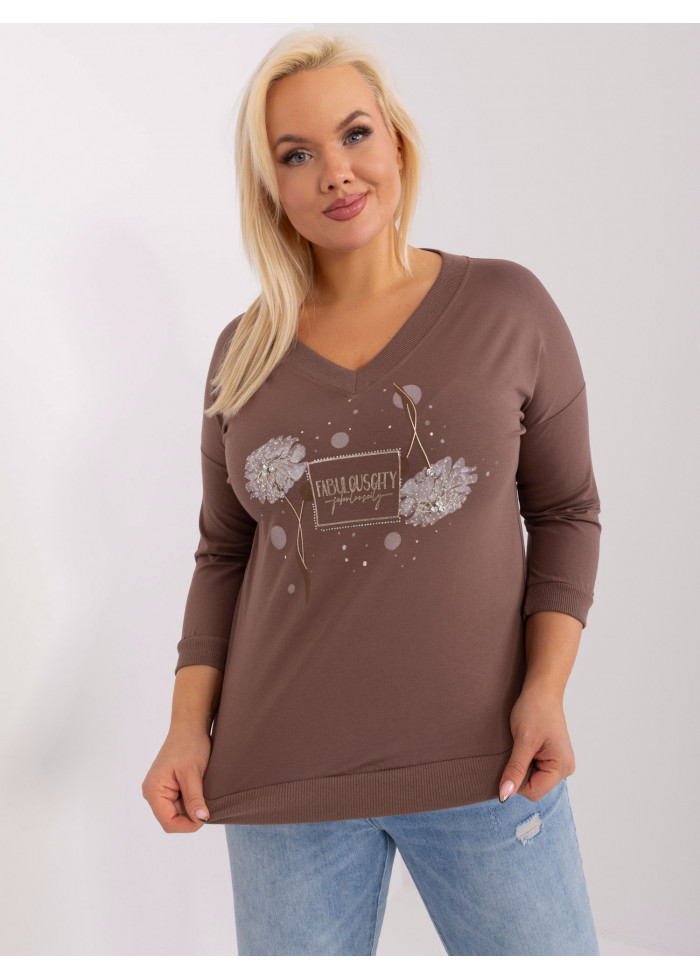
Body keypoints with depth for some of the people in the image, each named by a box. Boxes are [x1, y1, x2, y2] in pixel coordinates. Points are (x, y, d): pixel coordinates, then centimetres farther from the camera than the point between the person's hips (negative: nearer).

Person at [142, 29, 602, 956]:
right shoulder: (245, 353, 5)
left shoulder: (507, 307, -1)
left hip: (479, 758, -1)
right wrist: (189, 727, 2)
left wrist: (546, 687, -9)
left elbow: (565, 509, 3)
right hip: (285, 771, 2)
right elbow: (225, 551, 11)